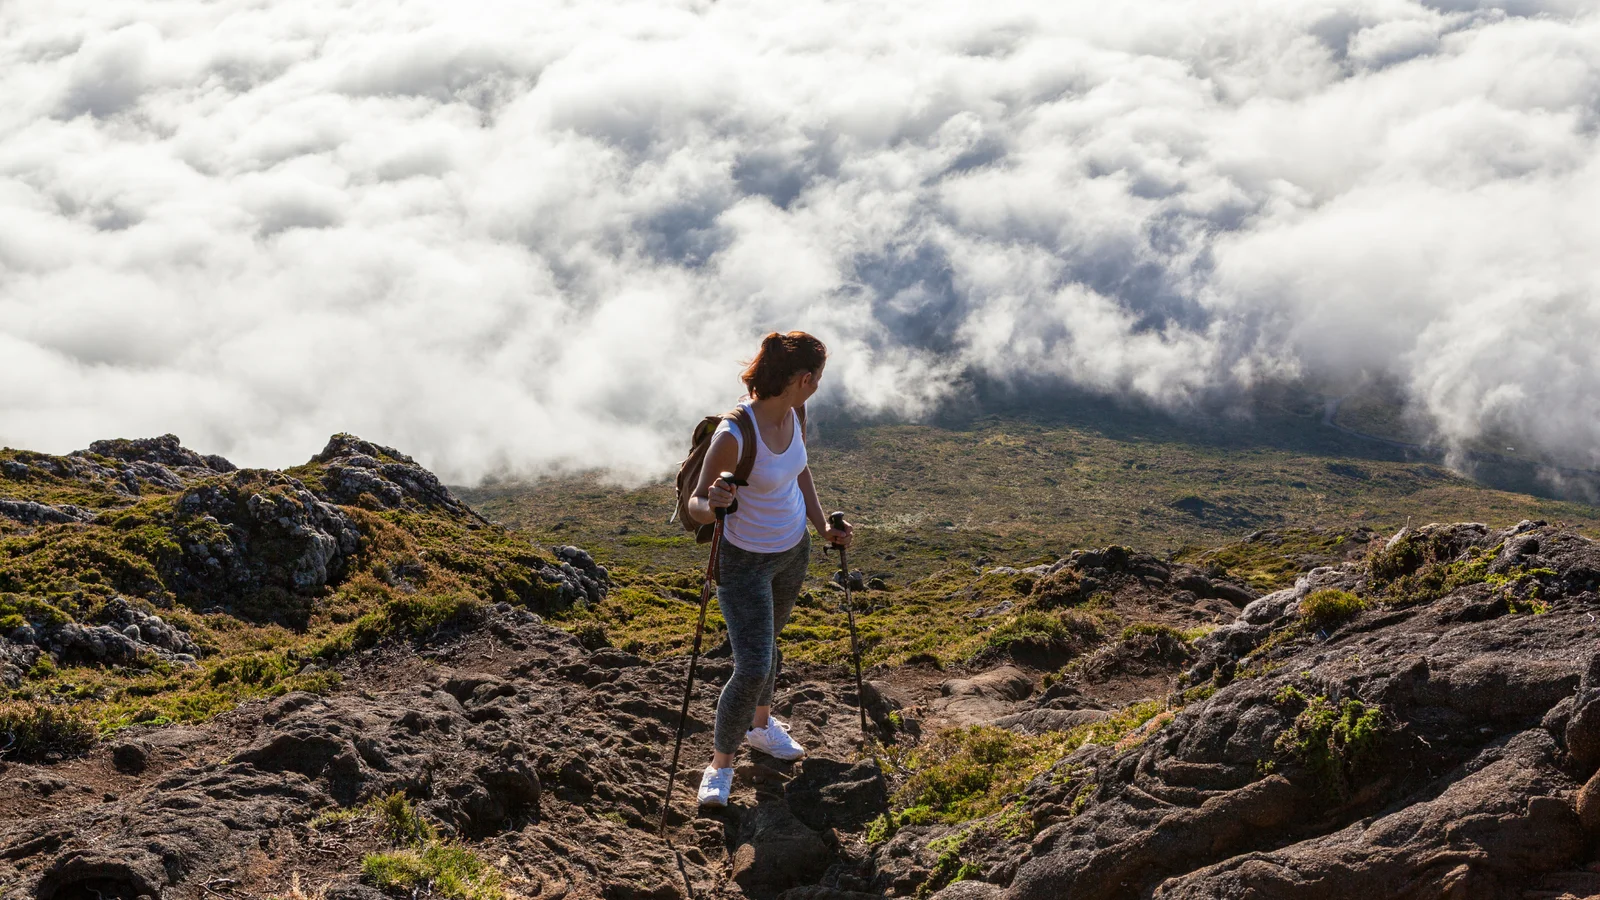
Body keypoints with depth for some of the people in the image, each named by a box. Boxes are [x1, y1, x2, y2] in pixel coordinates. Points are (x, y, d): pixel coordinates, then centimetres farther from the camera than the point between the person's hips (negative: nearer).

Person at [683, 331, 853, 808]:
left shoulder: (792, 415, -9)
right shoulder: (733, 435, -31)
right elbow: (695, 506, -24)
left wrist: (822, 525, 3)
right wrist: (712, 505, -46)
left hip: (793, 551, 7)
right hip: (745, 561, -7)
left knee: (767, 642, 27)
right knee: (752, 667, -10)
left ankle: (761, 724, 51)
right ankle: (721, 761, 13)